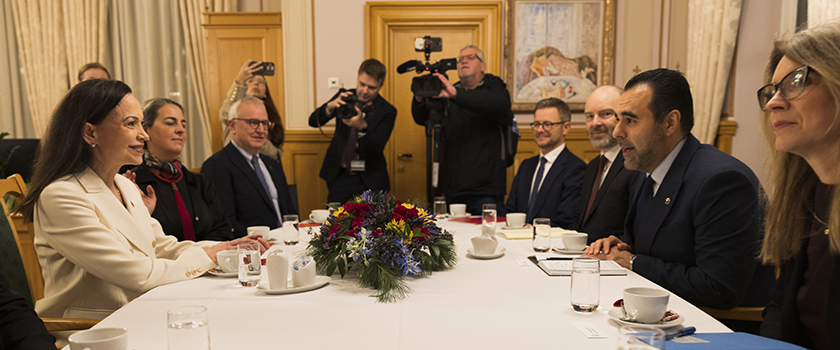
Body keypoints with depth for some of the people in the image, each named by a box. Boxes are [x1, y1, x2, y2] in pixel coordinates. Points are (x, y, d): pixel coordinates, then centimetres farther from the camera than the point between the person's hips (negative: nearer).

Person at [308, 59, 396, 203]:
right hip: (339, 175, 2)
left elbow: (378, 147, -19)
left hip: (368, 180, -2)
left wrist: (362, 126, -38)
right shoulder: (345, 97, 2)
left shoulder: (387, 111, -7)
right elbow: (313, 121, -6)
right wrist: (330, 106, -27)